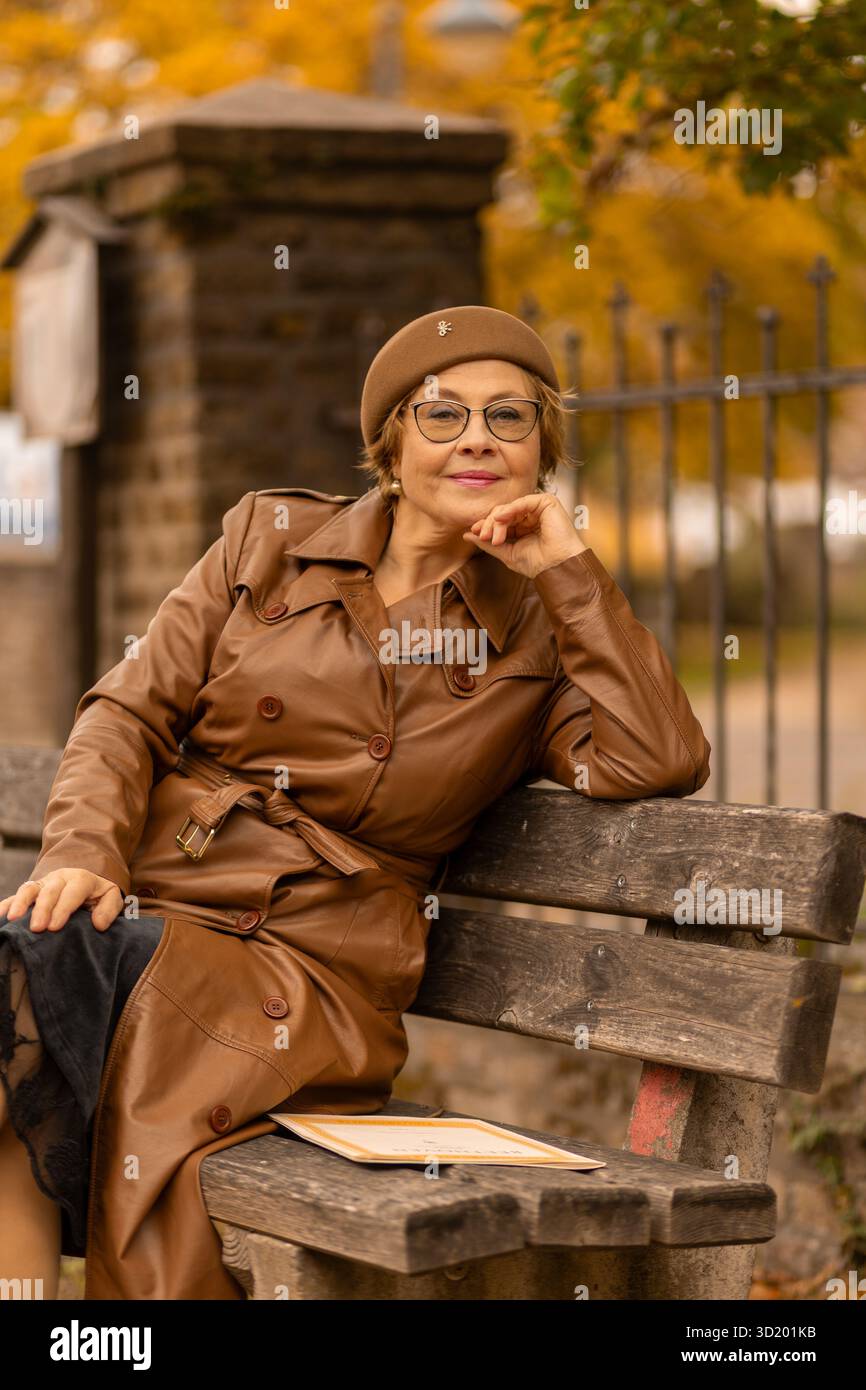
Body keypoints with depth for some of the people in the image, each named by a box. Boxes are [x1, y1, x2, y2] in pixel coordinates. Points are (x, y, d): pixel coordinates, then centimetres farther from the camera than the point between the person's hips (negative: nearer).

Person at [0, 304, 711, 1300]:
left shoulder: (535, 633, 12)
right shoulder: (274, 537, 14)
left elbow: (660, 763, -7)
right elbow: (130, 713, 10)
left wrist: (568, 570, -3)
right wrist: (84, 850, -9)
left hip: (313, 966, -2)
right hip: (148, 904, 2)